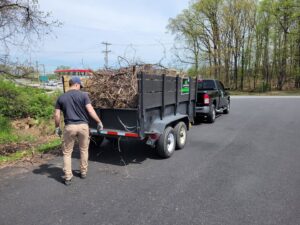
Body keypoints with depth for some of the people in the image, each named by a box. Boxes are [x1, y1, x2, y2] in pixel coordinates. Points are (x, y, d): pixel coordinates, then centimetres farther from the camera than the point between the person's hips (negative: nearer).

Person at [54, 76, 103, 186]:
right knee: (84, 150, 17)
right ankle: (83, 172, 29)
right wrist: (99, 122, -2)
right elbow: (90, 110, -10)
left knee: (67, 152, 12)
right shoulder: (83, 95, -3)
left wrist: (57, 127, 15)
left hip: (69, 127, 1)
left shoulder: (61, 97, 5)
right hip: (83, 125, 0)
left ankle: (68, 177, 12)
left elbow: (57, 115, 3)